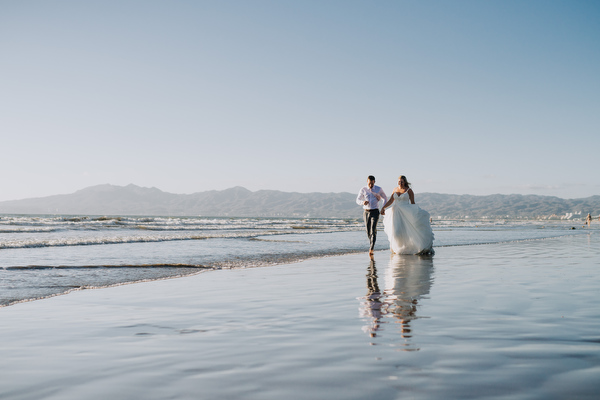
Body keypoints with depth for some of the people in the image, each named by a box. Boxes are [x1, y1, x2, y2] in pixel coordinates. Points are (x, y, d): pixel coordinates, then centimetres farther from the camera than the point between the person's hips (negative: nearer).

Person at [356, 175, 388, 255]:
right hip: (366, 212, 2)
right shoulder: (363, 190, -1)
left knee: (373, 230, -16)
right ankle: (371, 245, 31)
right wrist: (363, 202, -20)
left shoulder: (379, 189, -2)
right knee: (368, 231, 8)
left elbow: (385, 198, 13)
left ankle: (371, 249, -22)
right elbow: (357, 200, 4)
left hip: (375, 212, -2)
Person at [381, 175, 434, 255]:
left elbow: (412, 203, -1)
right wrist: (383, 207, 0)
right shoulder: (395, 189, 9)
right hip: (396, 213, 4)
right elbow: (390, 201, 12)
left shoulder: (409, 191, -4)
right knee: (396, 232, 1)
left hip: (406, 213, -4)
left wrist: (414, 213, -4)